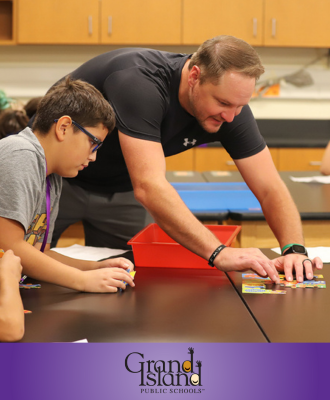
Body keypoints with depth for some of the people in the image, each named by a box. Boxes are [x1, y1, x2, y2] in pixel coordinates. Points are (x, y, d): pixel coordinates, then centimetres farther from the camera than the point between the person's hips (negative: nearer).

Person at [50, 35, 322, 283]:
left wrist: (294, 250, -37)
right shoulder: (139, 83, -40)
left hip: (118, 188, 5)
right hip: (54, 178, -5)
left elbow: (270, 188, -18)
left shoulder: (231, 105, -20)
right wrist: (218, 253, -54)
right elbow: (149, 186, -48)